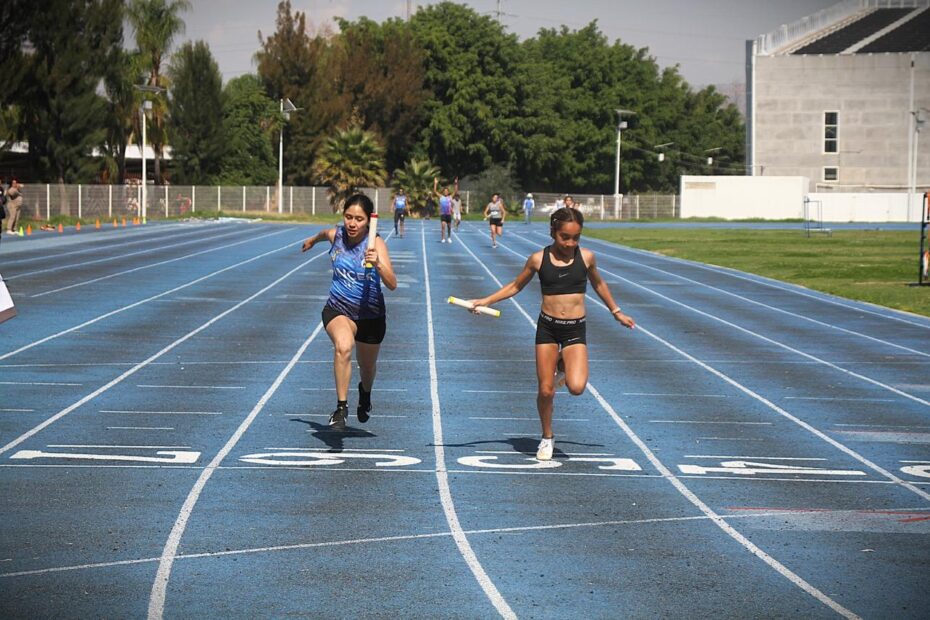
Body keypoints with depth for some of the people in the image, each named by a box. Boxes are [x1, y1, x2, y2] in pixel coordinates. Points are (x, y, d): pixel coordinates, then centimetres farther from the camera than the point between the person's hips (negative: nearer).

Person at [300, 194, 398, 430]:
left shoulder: (375, 244, -21)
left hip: (371, 315, 0)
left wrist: (378, 264, -51)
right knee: (343, 346, -32)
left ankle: (365, 393, 56)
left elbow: (392, 284, -32)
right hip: (338, 310, 0)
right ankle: (341, 407, -27)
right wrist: (313, 240, 38)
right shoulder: (335, 235, -12)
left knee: (367, 367, 19)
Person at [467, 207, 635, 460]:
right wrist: (486, 301, 2)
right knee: (545, 390, 0)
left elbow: (598, 284, 18)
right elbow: (515, 286, 11)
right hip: (547, 327, 0)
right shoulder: (538, 259, -4)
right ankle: (547, 438, 24)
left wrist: (616, 312, 26)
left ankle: (563, 367, 18)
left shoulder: (586, 257, -2)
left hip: (575, 329, 0)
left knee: (576, 387, -18)